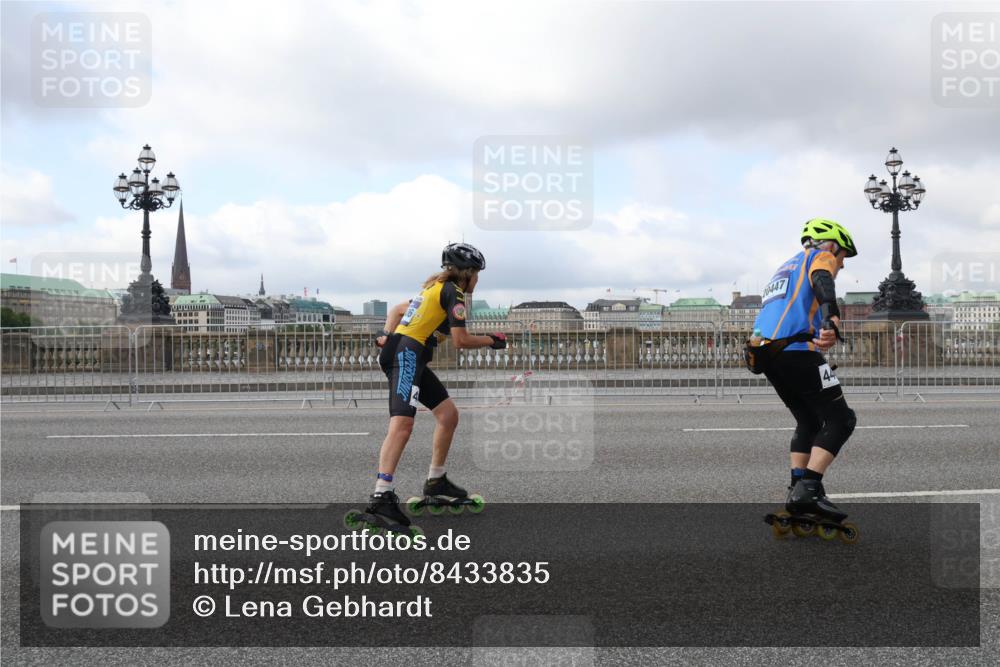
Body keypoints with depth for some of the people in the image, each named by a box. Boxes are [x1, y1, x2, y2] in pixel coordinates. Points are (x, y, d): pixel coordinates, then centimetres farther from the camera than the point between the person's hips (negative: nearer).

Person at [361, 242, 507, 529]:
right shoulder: (454, 292, -4)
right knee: (403, 423, -23)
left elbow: (396, 309, 30)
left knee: (449, 413, 14)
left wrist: (387, 334, 13)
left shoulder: (435, 289, 25)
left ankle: (435, 482, 23)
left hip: (411, 358, 10)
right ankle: (382, 496, -34)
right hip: (407, 355, -10)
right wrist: (491, 340, 5)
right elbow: (460, 340, -10)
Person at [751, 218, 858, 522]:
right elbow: (823, 283, -16)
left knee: (809, 422, 20)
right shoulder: (821, 257, 9)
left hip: (766, 353, 9)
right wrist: (832, 322, -33)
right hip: (796, 350, -8)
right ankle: (808, 489, -13)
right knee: (840, 420, -2)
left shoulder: (786, 268, 35)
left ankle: (797, 491, 12)